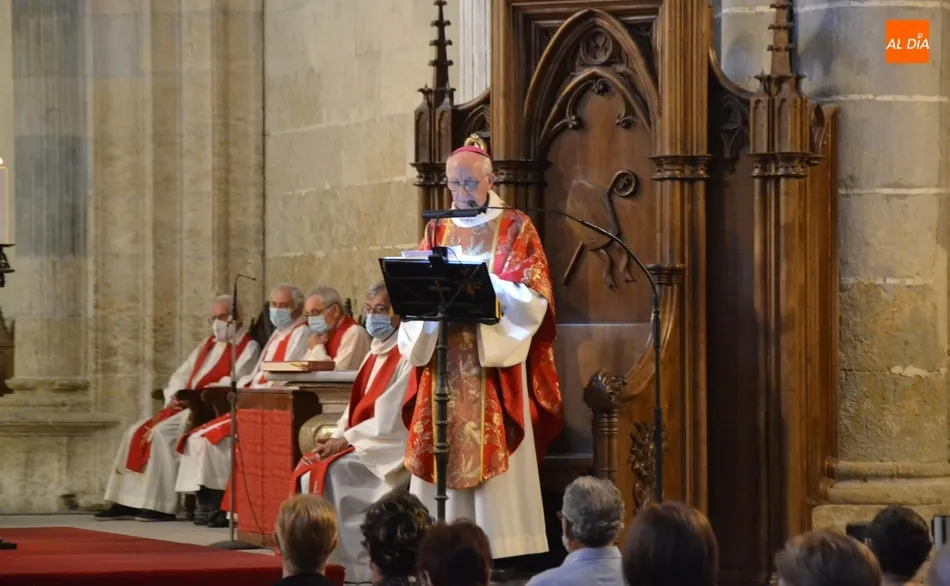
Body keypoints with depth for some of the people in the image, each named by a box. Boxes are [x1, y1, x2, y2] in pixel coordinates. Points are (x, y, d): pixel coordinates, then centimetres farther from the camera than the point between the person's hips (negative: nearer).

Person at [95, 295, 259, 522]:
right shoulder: (208, 344, 23)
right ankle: (127, 503, -8)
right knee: (137, 432, -5)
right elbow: (181, 375, 21)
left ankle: (162, 505, -25)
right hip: (186, 408, 8)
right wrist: (174, 397, 0)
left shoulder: (248, 348, -2)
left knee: (161, 432, -27)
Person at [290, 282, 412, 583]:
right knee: (309, 468, -6)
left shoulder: (406, 356, -13)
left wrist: (345, 439, -14)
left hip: (391, 448, -9)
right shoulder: (374, 355, 17)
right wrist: (336, 438, -1)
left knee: (333, 473, -26)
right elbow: (356, 409, 16)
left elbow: (390, 419, -19)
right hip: (362, 443, 9)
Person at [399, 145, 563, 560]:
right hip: (444, 362, 4)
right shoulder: (437, 231, 14)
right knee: (444, 453, -1)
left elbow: (534, 296, -6)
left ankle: (500, 551, -7)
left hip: (495, 364, -4)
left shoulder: (516, 228, 3)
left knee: (491, 457, -8)